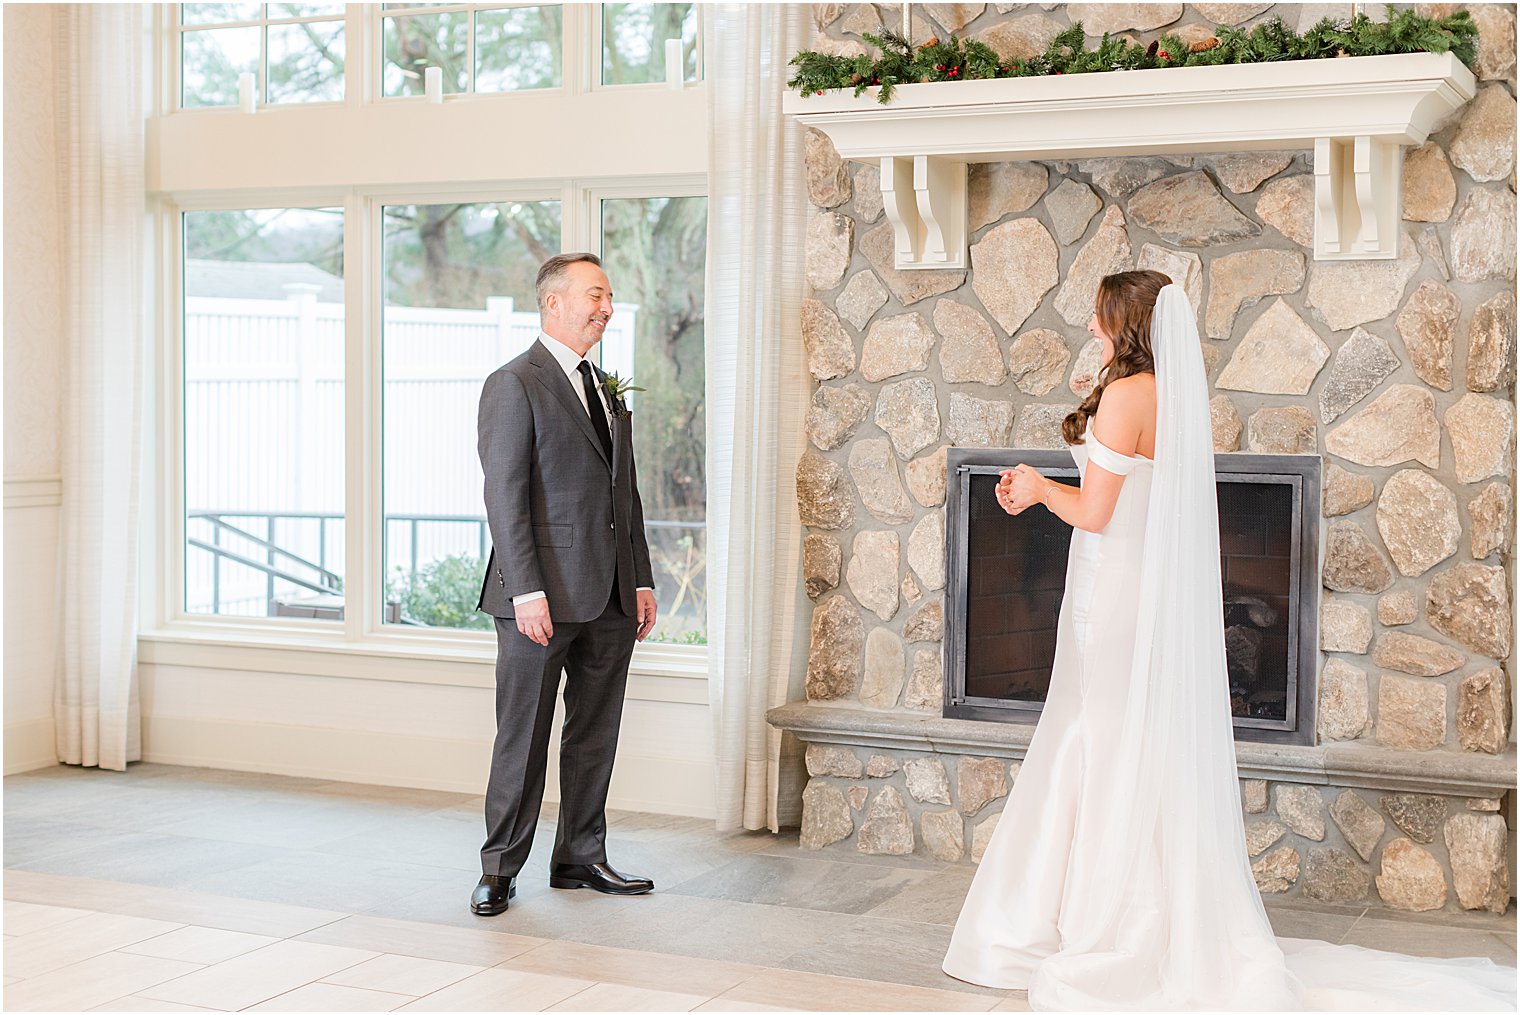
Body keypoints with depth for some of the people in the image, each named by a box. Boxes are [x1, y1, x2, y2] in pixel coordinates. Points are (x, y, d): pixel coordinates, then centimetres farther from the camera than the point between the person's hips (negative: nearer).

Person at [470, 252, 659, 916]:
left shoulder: (607, 392, 18)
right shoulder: (513, 386, -7)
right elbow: (505, 496, -13)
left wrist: (642, 581, 13)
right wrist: (526, 590, -20)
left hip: (610, 598, 7)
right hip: (543, 595, -7)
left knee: (595, 735, 12)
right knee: (523, 736, 0)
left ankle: (580, 858, 24)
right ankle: (500, 869, 11)